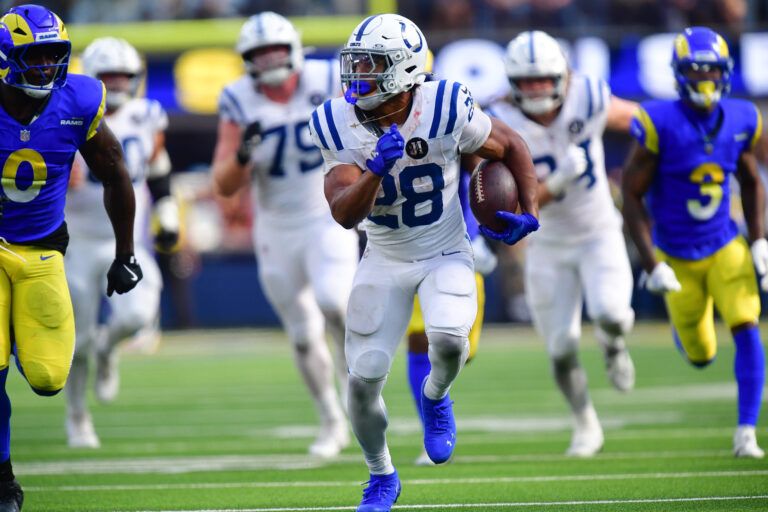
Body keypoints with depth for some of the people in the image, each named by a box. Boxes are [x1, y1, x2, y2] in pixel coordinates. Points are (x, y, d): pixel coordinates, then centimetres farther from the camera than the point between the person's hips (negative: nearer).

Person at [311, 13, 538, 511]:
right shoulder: (340, 126, -15)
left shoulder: (446, 110, -19)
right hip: (385, 261, 2)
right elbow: (345, 214, -23)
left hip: (445, 255, -2)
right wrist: (377, 167, -39)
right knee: (364, 380, -2)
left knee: (449, 339, -30)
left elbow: (511, 146, -1)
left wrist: (529, 211, -9)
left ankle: (435, 398, 7)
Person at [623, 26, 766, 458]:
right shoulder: (660, 124, -20)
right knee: (701, 356, 8)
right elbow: (632, 196, -14)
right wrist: (652, 265, -17)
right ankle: (684, 320, 46)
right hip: (676, 256, -2)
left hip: (726, 248, 2)